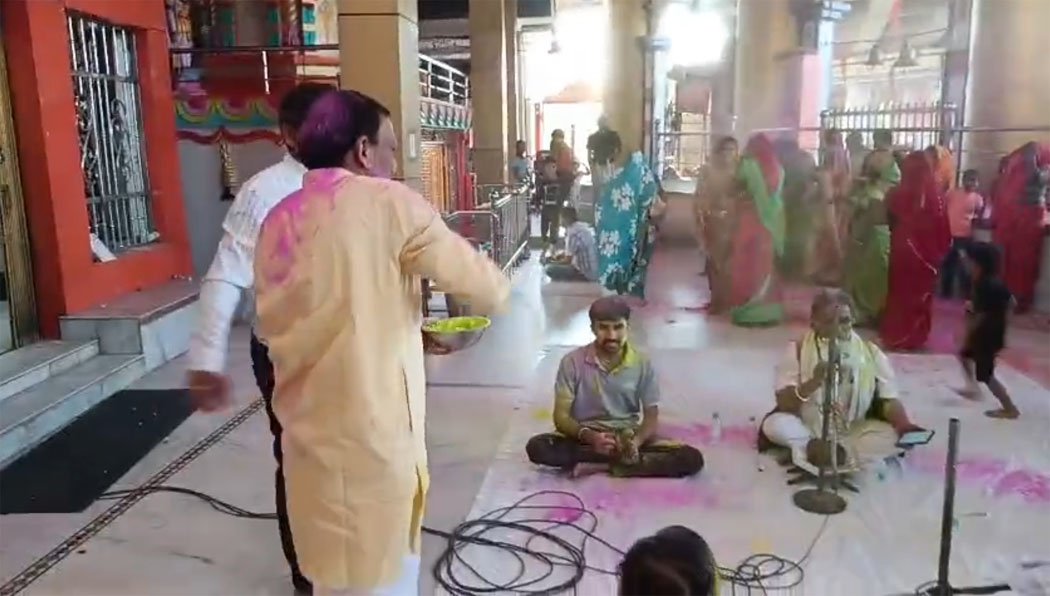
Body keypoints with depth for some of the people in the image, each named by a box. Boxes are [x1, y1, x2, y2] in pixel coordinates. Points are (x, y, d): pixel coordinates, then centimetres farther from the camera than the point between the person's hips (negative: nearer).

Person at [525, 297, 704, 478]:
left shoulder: (642, 363, -4)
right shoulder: (572, 362, -8)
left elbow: (651, 417, -2)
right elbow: (561, 417, -9)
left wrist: (635, 442, -25)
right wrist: (590, 437, -29)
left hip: (628, 438, 1)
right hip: (585, 439, -1)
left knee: (692, 458, -22)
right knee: (537, 447, -32)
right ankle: (622, 459, -23)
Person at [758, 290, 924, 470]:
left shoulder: (871, 353, -3)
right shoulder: (798, 350, -8)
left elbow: (889, 400, -7)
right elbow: (783, 403, -14)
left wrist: (906, 428, -27)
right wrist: (813, 382, -31)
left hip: (854, 433, 2)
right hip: (808, 429, -1)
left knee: (894, 435, -25)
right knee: (773, 424, -29)